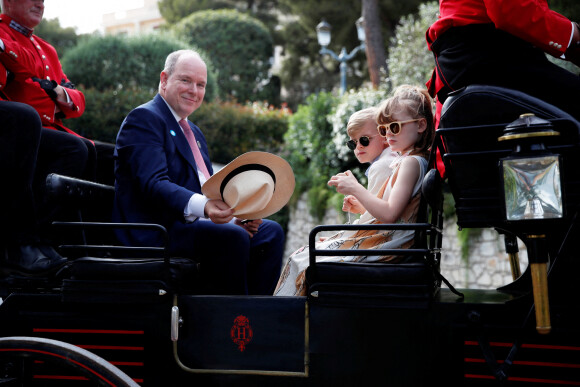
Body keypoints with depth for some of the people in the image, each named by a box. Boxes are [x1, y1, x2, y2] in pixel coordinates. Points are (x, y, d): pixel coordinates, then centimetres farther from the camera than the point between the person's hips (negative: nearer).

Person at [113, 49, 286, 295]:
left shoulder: (194, 132, 26)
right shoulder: (143, 119, -5)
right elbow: (154, 184, -20)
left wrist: (238, 215, -3)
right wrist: (202, 206, -37)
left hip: (193, 222, 9)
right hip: (152, 233, -9)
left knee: (270, 232, -3)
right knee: (232, 237, -29)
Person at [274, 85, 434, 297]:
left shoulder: (411, 162, -15)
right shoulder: (402, 161, 16)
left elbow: (389, 214, -24)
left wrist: (355, 188, -16)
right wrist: (361, 206, 9)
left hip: (384, 243, -10)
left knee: (305, 264, -10)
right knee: (301, 257, 8)